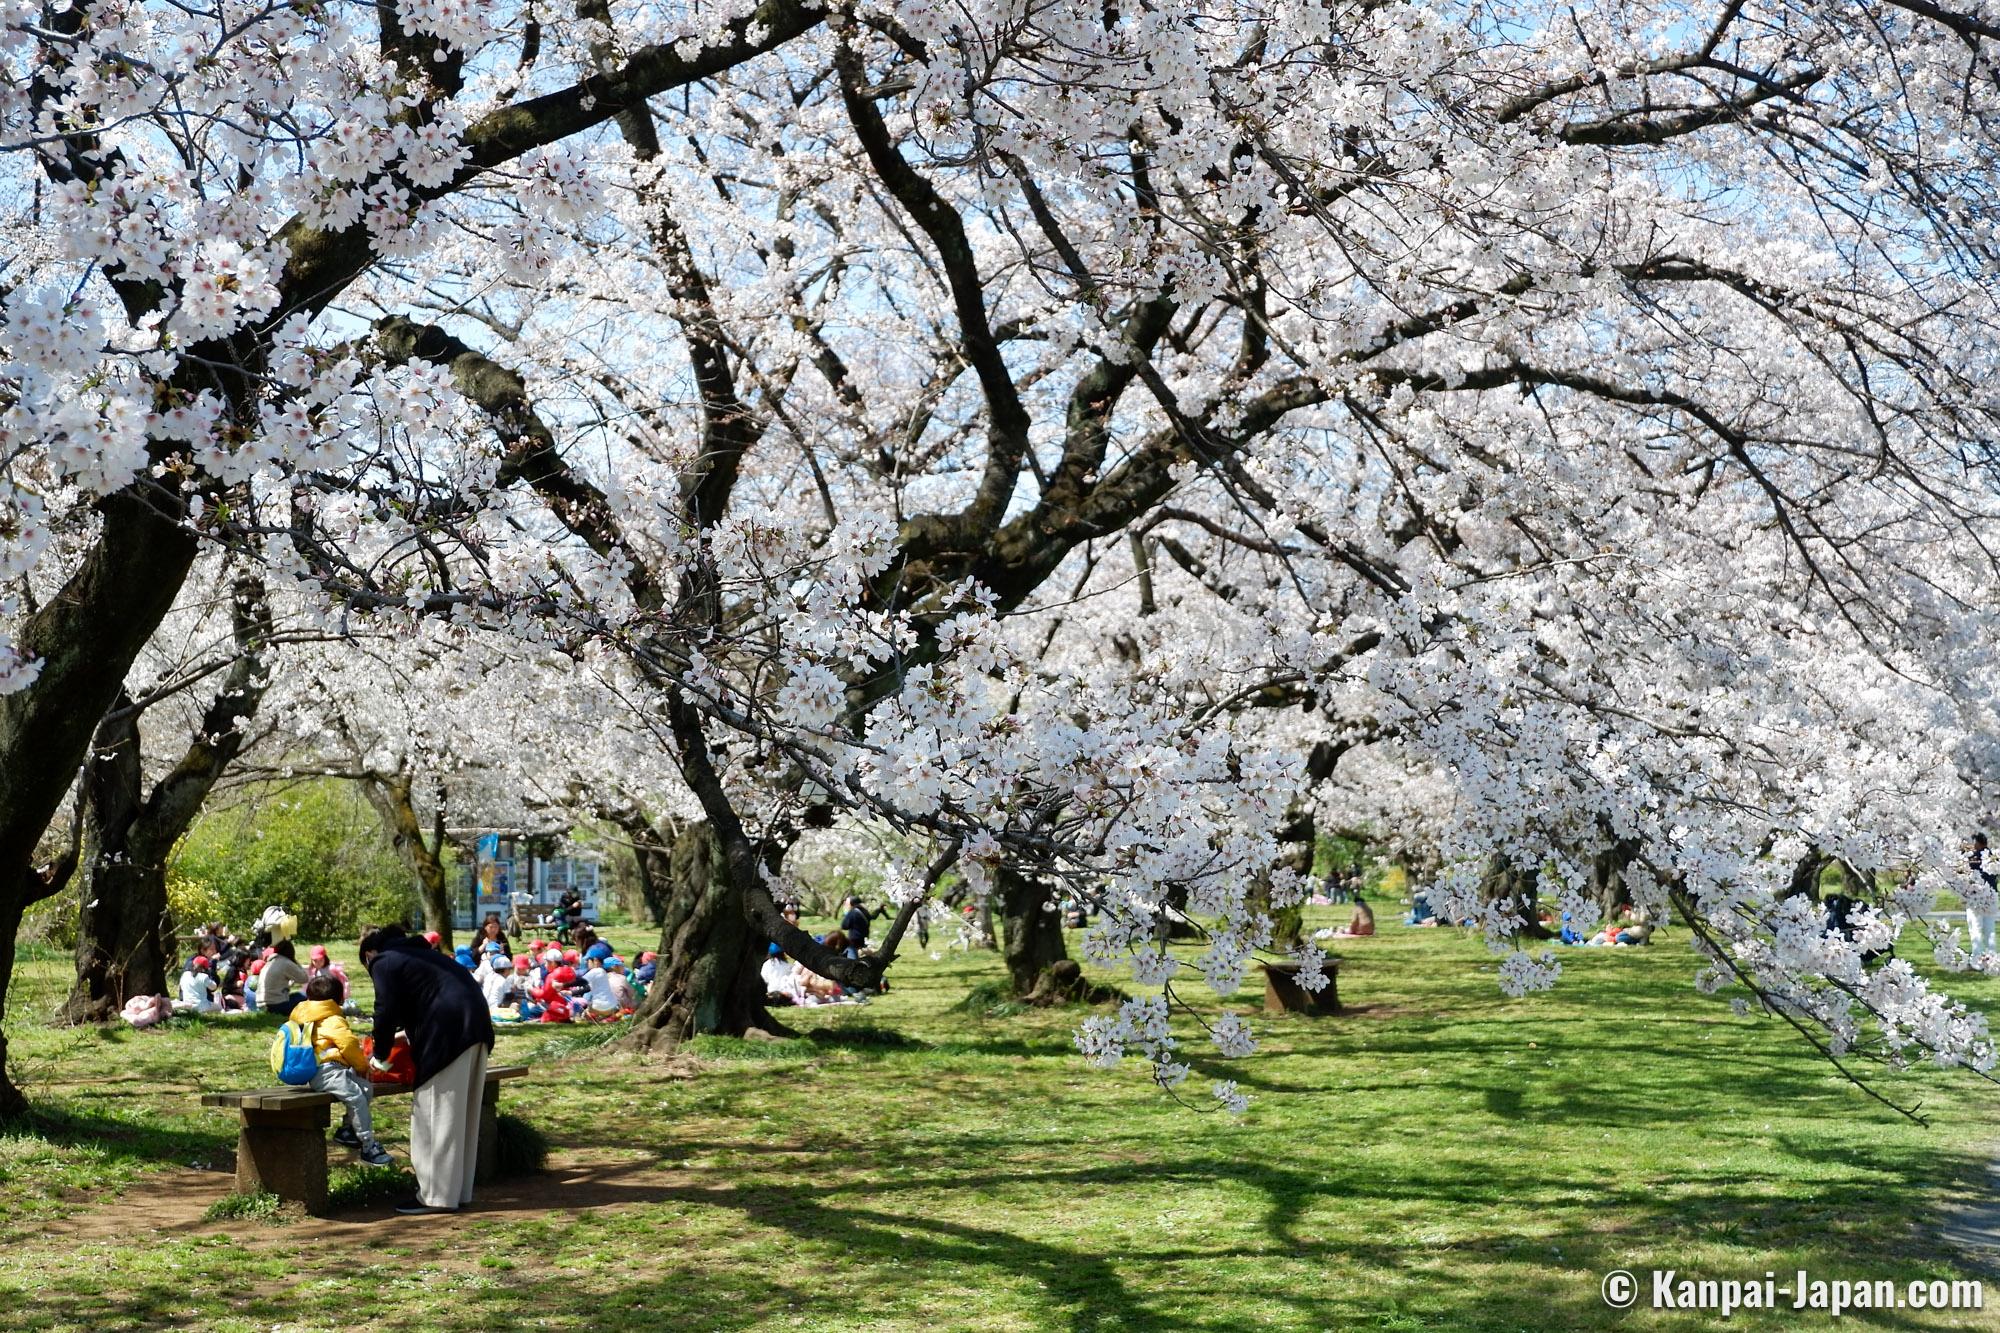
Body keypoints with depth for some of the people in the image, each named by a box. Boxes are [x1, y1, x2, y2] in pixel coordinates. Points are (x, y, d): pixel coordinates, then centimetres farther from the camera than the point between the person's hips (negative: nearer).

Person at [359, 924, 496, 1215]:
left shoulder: (384, 963, 3)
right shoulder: (414, 953, 29)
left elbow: (386, 1013, -3)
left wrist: (380, 1056, 9)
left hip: (447, 1035, -9)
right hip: (477, 1026, 9)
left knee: (436, 1115, -3)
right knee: (462, 1115, 14)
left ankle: (437, 1196, 0)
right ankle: (459, 1191, 21)